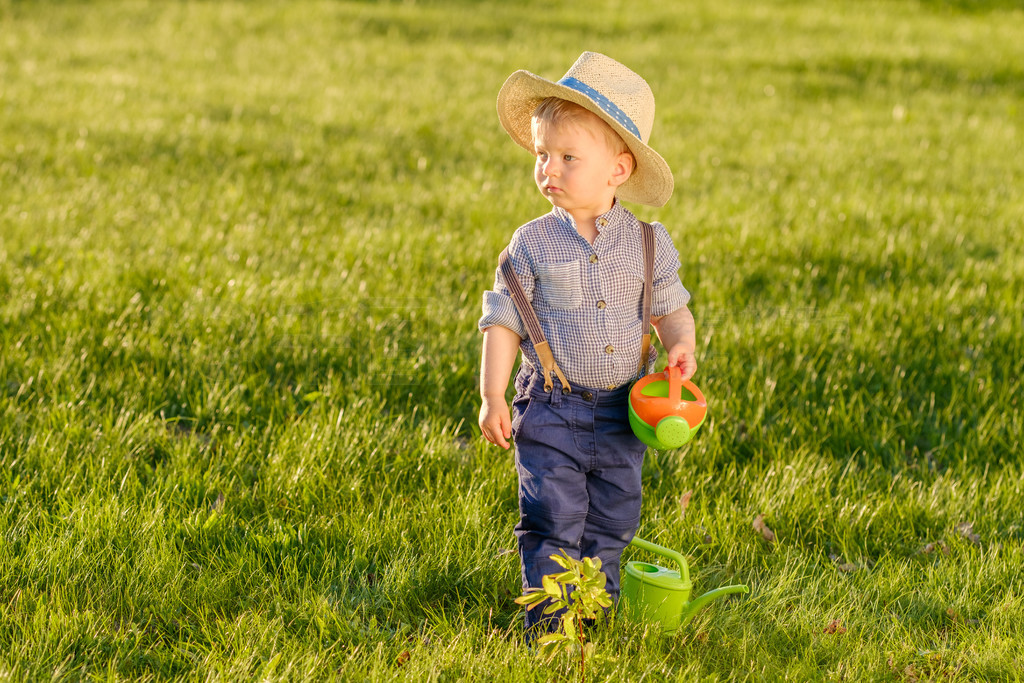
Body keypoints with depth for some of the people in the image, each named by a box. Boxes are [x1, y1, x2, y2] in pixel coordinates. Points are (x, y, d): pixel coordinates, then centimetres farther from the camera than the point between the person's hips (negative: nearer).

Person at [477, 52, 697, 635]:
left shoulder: (648, 243, -2)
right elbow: (504, 321, -3)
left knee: (612, 521, 11)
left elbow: (670, 306, 7)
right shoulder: (533, 245, -6)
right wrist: (493, 396, -8)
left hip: (622, 412, 2)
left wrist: (681, 344, -15)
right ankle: (550, 619, 6)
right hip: (552, 410, -2)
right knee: (552, 521, -3)